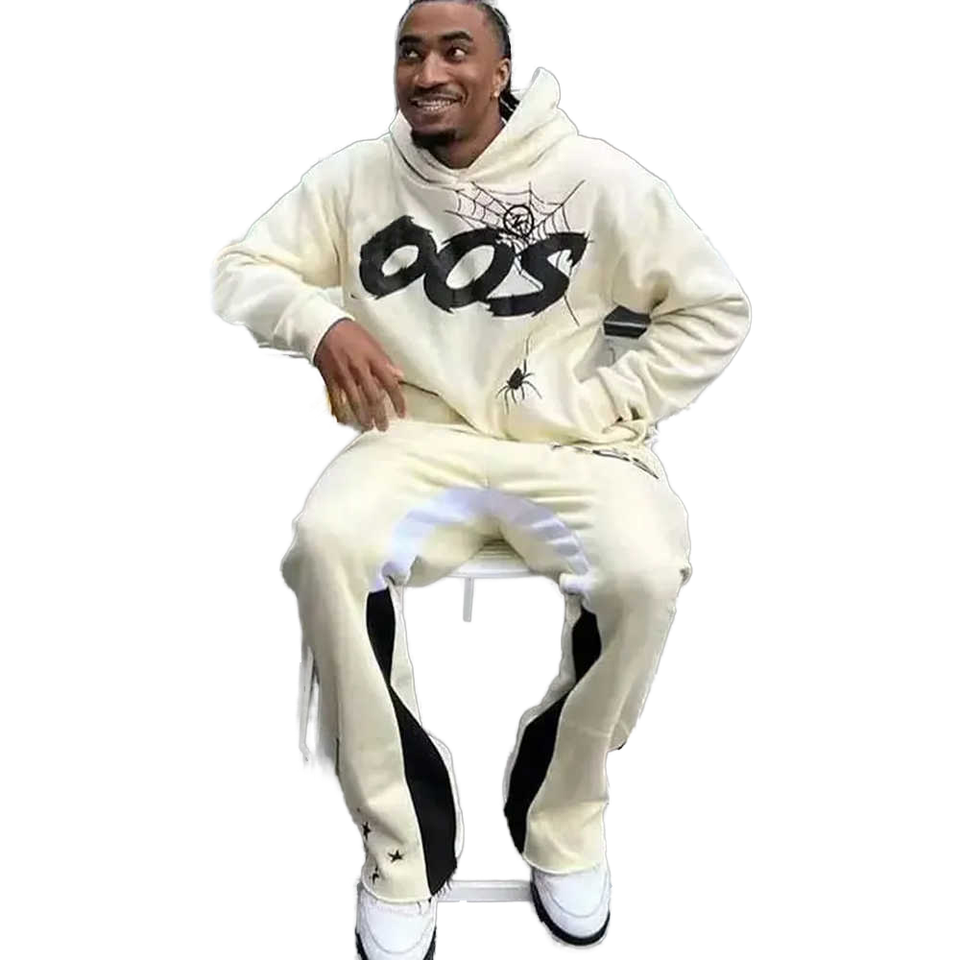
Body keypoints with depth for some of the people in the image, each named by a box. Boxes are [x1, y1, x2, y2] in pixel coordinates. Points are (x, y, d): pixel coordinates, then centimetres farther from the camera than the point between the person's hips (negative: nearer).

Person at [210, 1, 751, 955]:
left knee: (646, 573, -31)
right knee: (325, 547, -31)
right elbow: (242, 267, 10)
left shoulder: (593, 176, -3)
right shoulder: (356, 175, 3)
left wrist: (605, 409, -7)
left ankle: (564, 819, -2)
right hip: (414, 438, 1)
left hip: (560, 443, -1)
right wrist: (321, 321, -13)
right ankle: (402, 842, -14)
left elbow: (715, 307, 3)